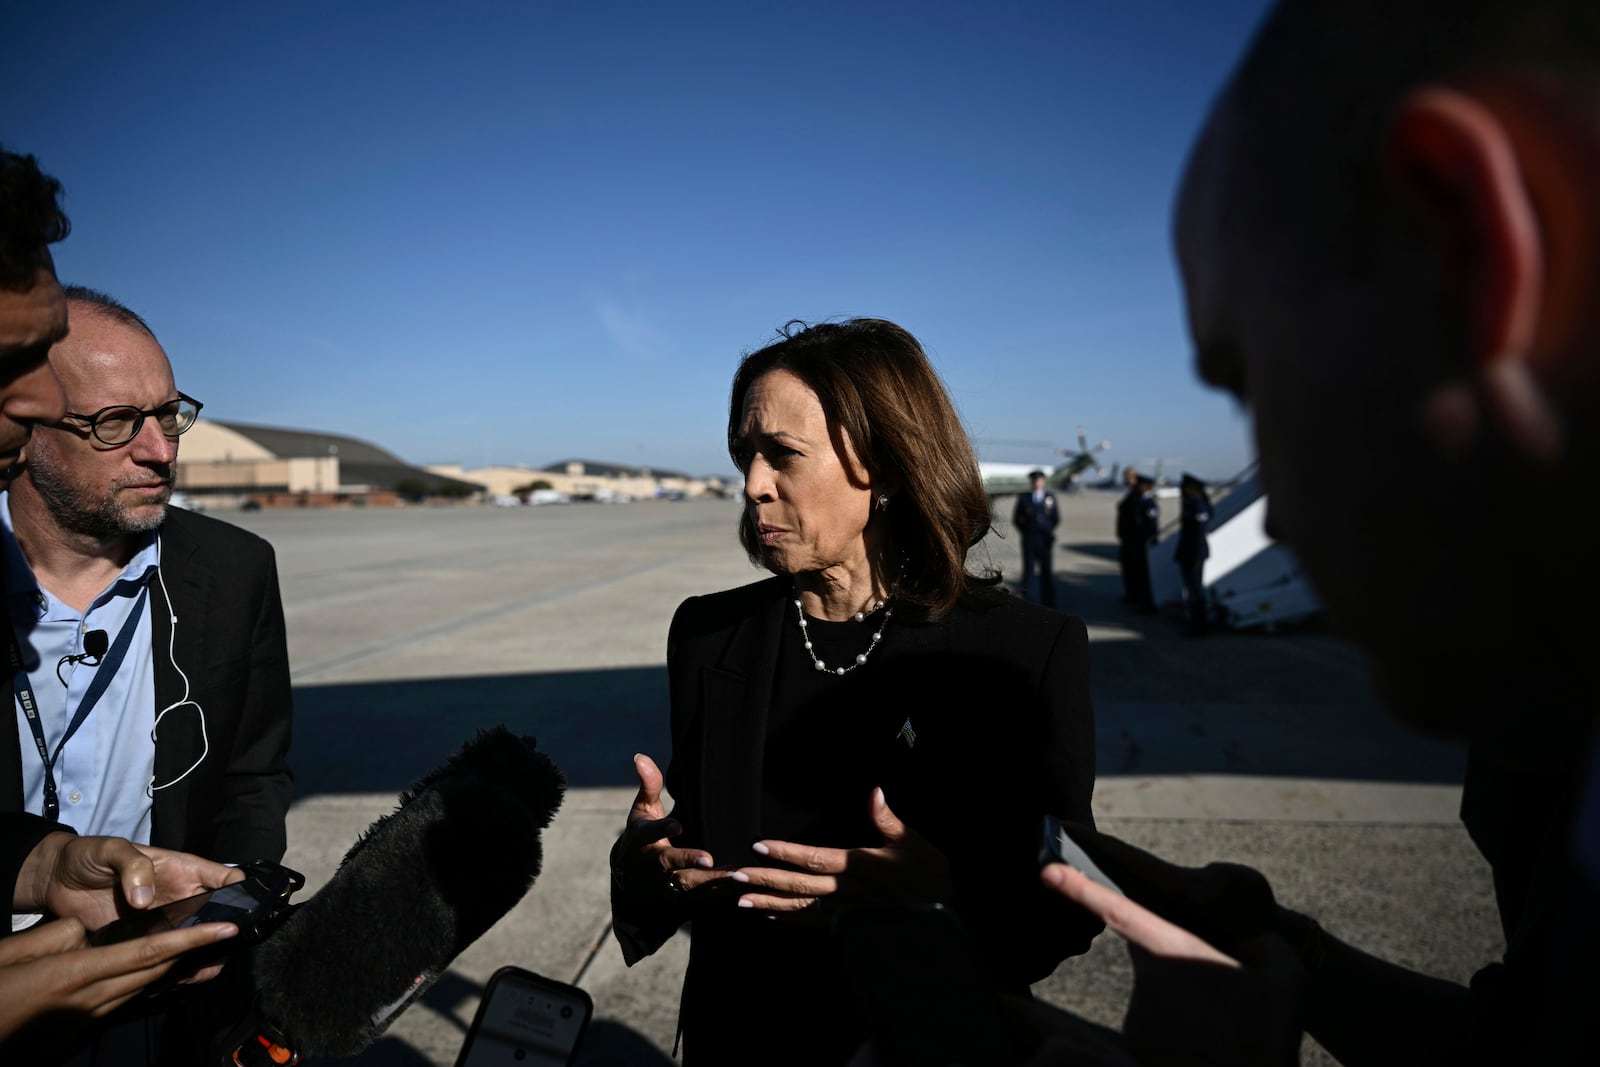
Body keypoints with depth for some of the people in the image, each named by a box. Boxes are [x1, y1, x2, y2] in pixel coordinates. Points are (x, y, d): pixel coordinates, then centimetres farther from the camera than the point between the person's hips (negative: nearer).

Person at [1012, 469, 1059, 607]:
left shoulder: (1050, 496, 8)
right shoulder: (1024, 497, 6)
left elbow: (1056, 518, 10)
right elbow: (1016, 518, 8)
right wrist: (1025, 531, 2)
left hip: (1045, 540, 1)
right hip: (1029, 541, -1)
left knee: (1046, 570, 2)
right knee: (1029, 570, -3)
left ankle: (1048, 603, 9)